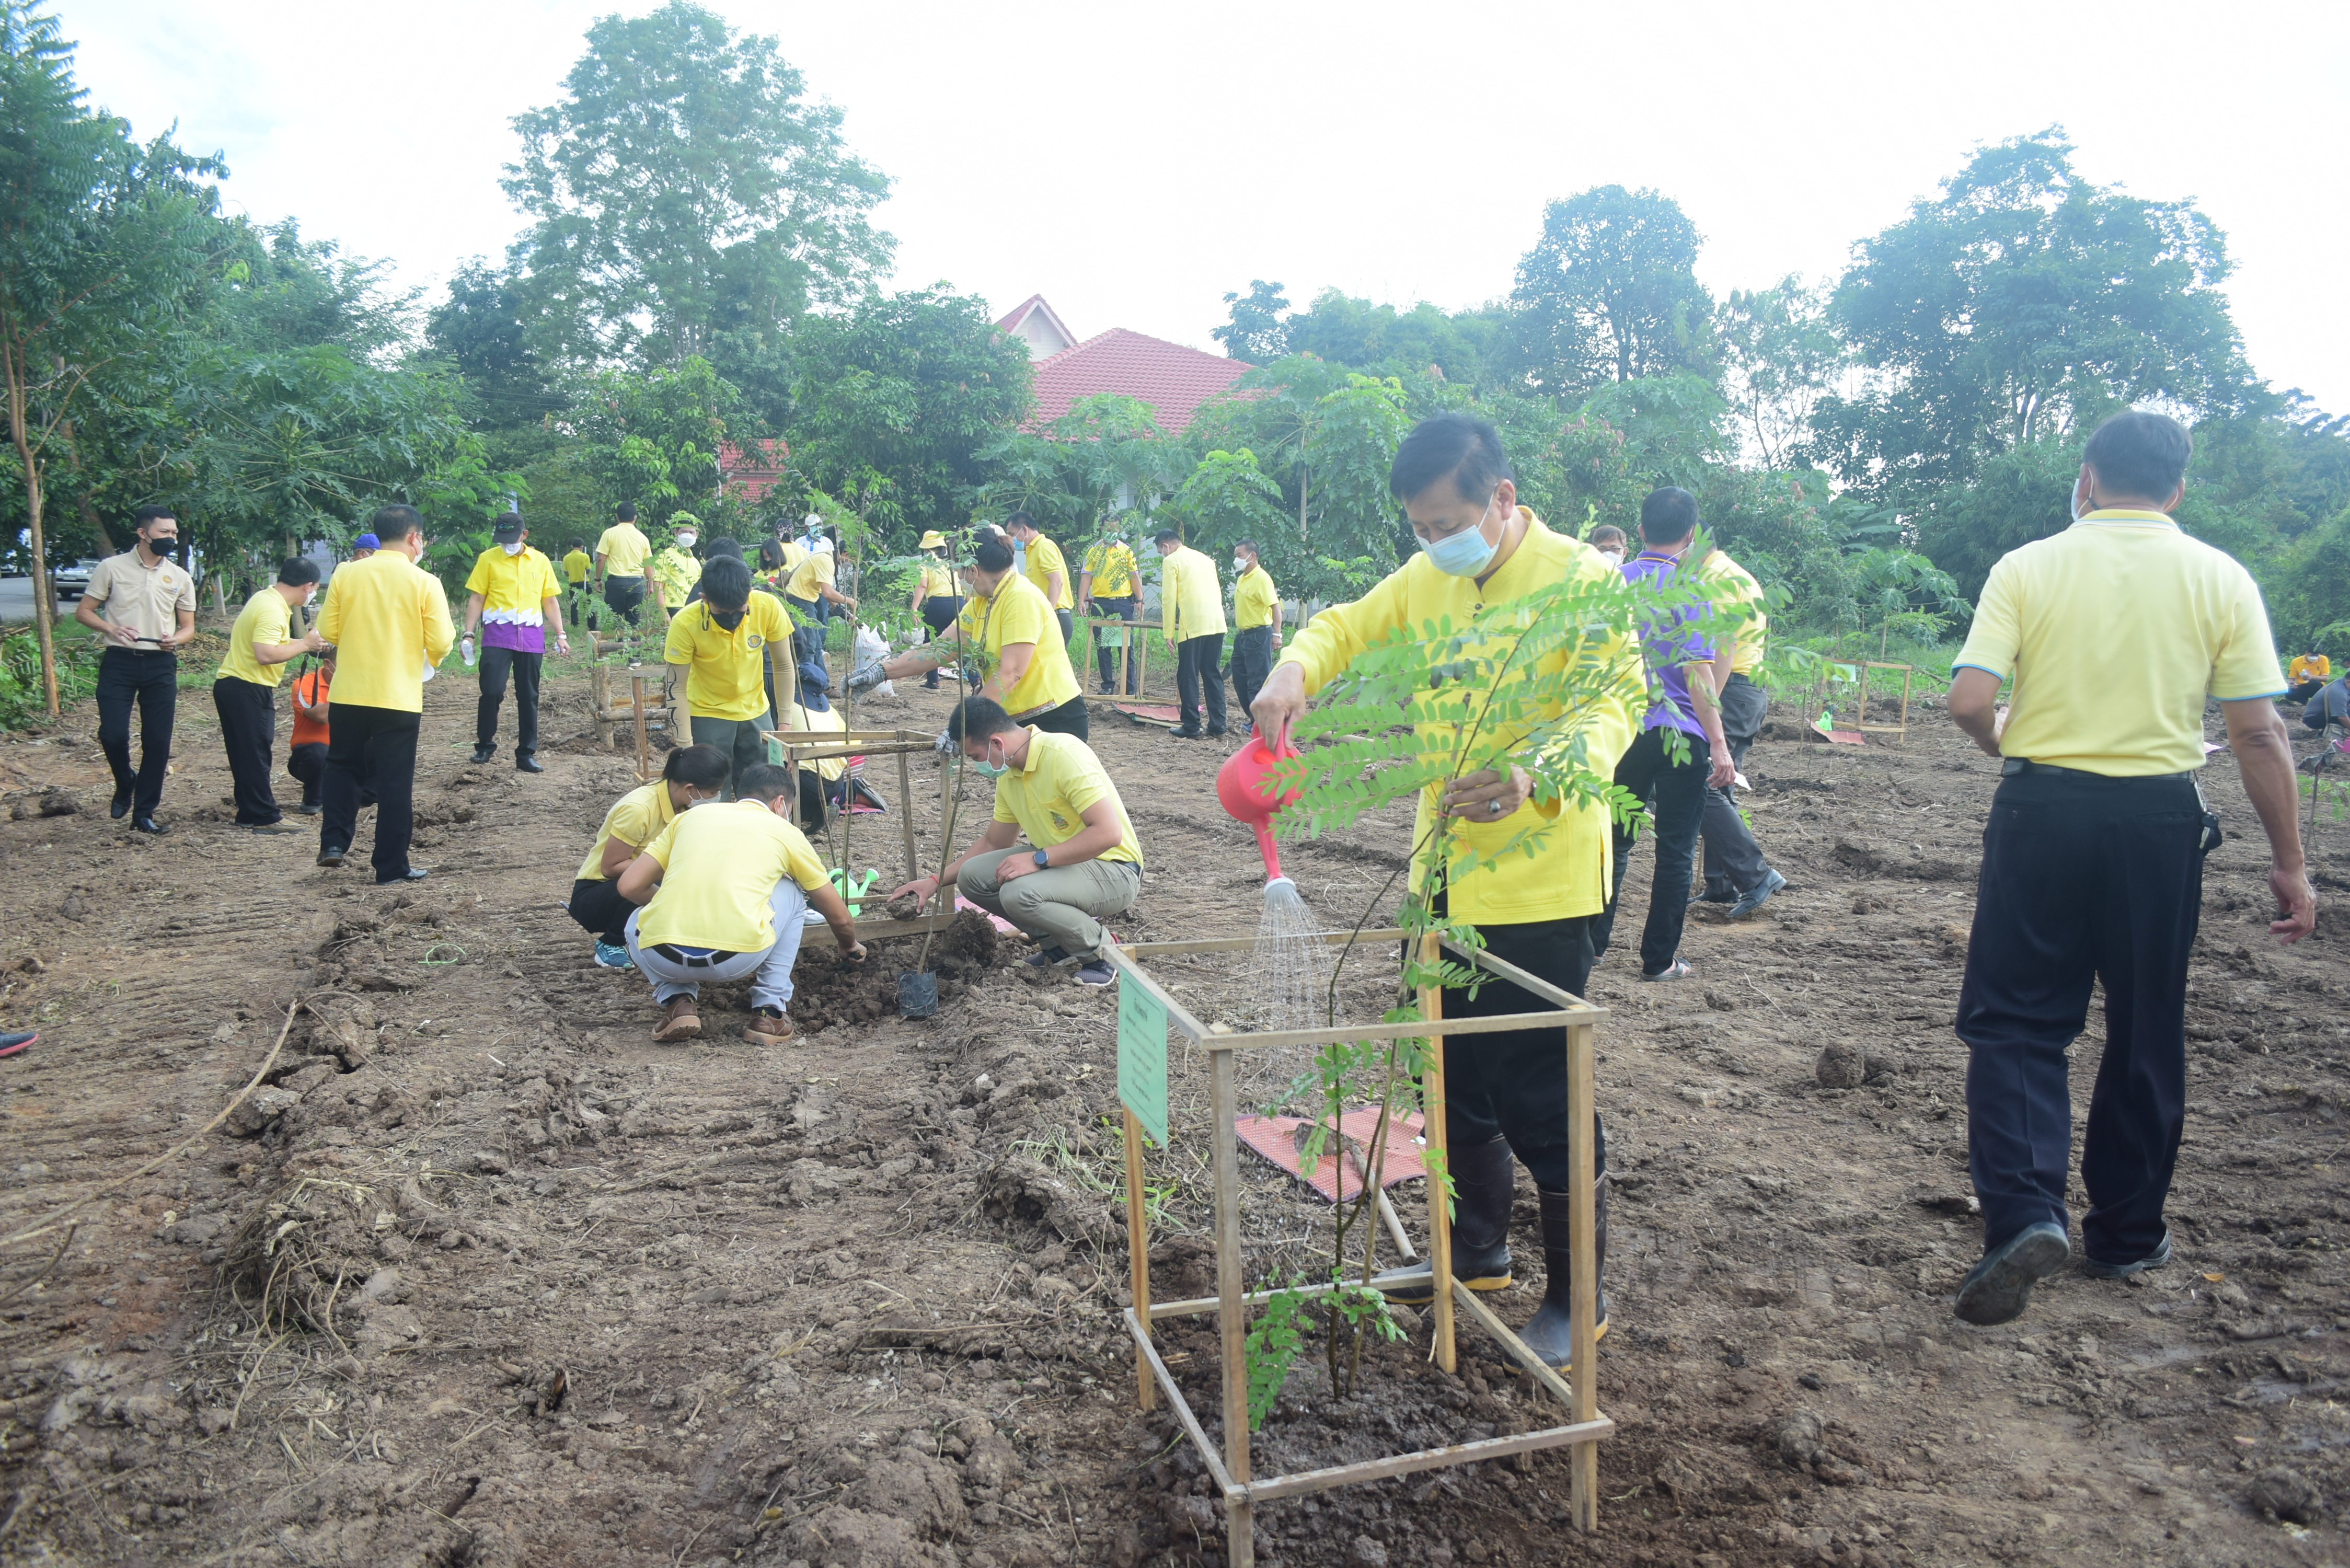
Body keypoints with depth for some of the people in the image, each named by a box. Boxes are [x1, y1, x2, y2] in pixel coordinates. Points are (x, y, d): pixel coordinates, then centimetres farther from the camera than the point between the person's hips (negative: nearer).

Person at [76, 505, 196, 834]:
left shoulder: (180, 577, 9)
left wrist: (175, 639, -10)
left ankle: (144, 812, 11)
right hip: (119, 661, -2)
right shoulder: (112, 568, 1)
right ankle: (125, 783, 21)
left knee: (158, 741, 1)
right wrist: (111, 628, -15)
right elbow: (83, 611, 4)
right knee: (113, 733, -11)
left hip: (160, 665, 2)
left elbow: (188, 627, 13)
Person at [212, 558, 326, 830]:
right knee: (255, 754, -4)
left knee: (246, 754, 15)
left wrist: (306, 643, 14)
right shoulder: (272, 610, -21)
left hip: (233, 685, 10)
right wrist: (304, 645, -20)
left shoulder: (267, 597, 11)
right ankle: (264, 817, 2)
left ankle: (250, 812, 22)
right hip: (248, 689, -10)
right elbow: (266, 654, -31)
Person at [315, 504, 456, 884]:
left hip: (349, 693, 3)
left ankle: (333, 842, 14)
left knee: (342, 766, 24)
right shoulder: (424, 583, -9)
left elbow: (328, 631, 2)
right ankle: (392, 866, 9)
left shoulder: (347, 575, -1)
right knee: (395, 782, 5)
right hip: (400, 697, -3)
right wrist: (430, 657, 11)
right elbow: (441, 643, -12)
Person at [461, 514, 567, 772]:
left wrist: (561, 634, 6)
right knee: (492, 691, -10)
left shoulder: (541, 561, 9)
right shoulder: (488, 559, 3)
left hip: (531, 637, 2)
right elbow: (476, 598, 3)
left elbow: (550, 600, 14)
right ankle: (485, 745, 9)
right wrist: (468, 634, -4)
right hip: (498, 635, -2)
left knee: (529, 697, 5)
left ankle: (526, 754, 13)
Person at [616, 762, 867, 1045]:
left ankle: (677, 1002, 13)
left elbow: (629, 887, 18)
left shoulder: (692, 815, 23)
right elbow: (839, 918, 27)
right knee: (791, 893, 28)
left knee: (637, 923, 38)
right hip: (739, 958, -2)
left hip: (661, 959, 2)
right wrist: (850, 946, 49)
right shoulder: (785, 832, 18)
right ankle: (769, 1012, 20)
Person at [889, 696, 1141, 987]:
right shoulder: (1009, 774, 4)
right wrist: (936, 881, 11)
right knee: (972, 876, -5)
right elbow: (993, 843, 18)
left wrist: (1037, 859, -29)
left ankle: (1098, 948, -7)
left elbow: (1109, 832, -30)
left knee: (1020, 893, -31)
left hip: (1113, 869, -9)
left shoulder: (1064, 754, -23)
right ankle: (1057, 943, 6)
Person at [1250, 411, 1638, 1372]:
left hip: (1541, 885, -7)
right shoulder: (1424, 582, 7)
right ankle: (1476, 1254, 39)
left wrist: (1536, 774, -41)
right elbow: (1344, 628, 14)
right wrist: (1296, 670, -11)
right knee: (1457, 1083, 19)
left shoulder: (1580, 578, -12)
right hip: (1446, 877, 7)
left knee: (1542, 1098, 0)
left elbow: (1614, 701, -20)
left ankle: (1577, 1298, 20)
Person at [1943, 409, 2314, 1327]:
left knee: (2014, 1021, 7)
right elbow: (2258, 733, -2)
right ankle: (2125, 1235, 26)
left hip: (2042, 806, -1)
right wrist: (2288, 864, 5)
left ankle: (2024, 1211, -11)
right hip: (2161, 816, 2)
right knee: (2147, 1034, 14)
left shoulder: (2027, 568, -3)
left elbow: (1969, 701, -12)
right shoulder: (2219, 579, 1)